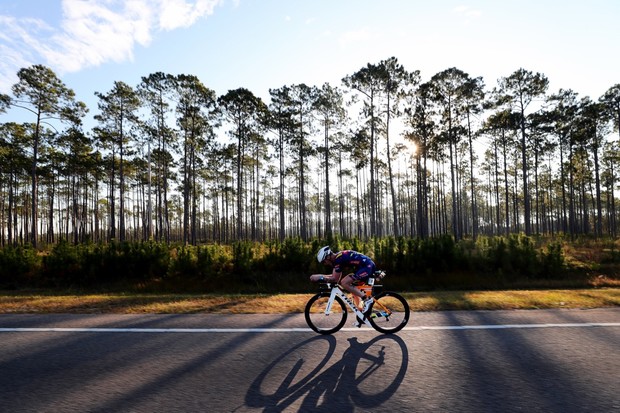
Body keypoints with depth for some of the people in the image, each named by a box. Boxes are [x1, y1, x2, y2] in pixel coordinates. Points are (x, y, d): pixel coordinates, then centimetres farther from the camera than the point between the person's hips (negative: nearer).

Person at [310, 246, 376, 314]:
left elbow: (335, 279, -15)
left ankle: (367, 299, -11)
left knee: (344, 283, -15)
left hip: (367, 266, -10)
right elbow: (335, 276, 18)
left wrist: (319, 277, -10)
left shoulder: (338, 259, -16)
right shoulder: (338, 257, 13)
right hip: (368, 266, 10)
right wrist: (320, 276, 10)